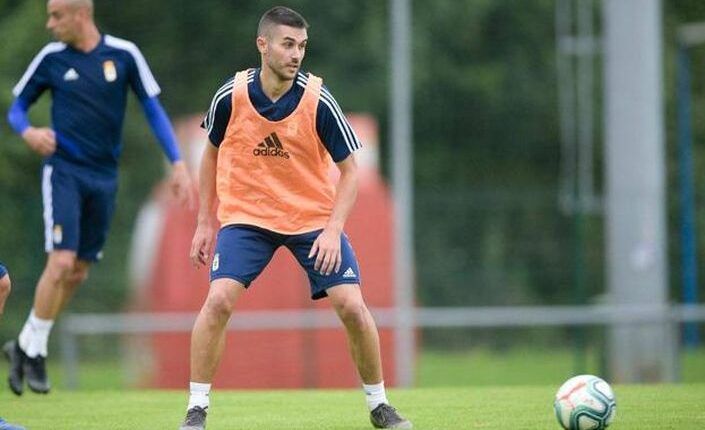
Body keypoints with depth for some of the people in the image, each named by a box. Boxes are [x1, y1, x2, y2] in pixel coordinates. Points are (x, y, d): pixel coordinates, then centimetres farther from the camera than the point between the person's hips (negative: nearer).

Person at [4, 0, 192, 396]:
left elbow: (153, 109, 3)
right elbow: (17, 107, 8)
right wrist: (28, 132, -15)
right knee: (61, 263, -16)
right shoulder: (52, 58, -2)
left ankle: (27, 345, 19)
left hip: (104, 177, 2)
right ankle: (33, 351, -2)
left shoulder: (124, 55, -2)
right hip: (64, 170, -2)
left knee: (79, 273, 5)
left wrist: (178, 163, -4)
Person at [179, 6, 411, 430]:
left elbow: (350, 169, -9)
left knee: (352, 305, -11)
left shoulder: (318, 100, -16)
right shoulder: (231, 96, -12)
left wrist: (333, 230, -22)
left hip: (315, 217, 0)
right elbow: (212, 154, 7)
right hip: (246, 216, 0)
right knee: (219, 300, -19)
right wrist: (205, 223, 5)